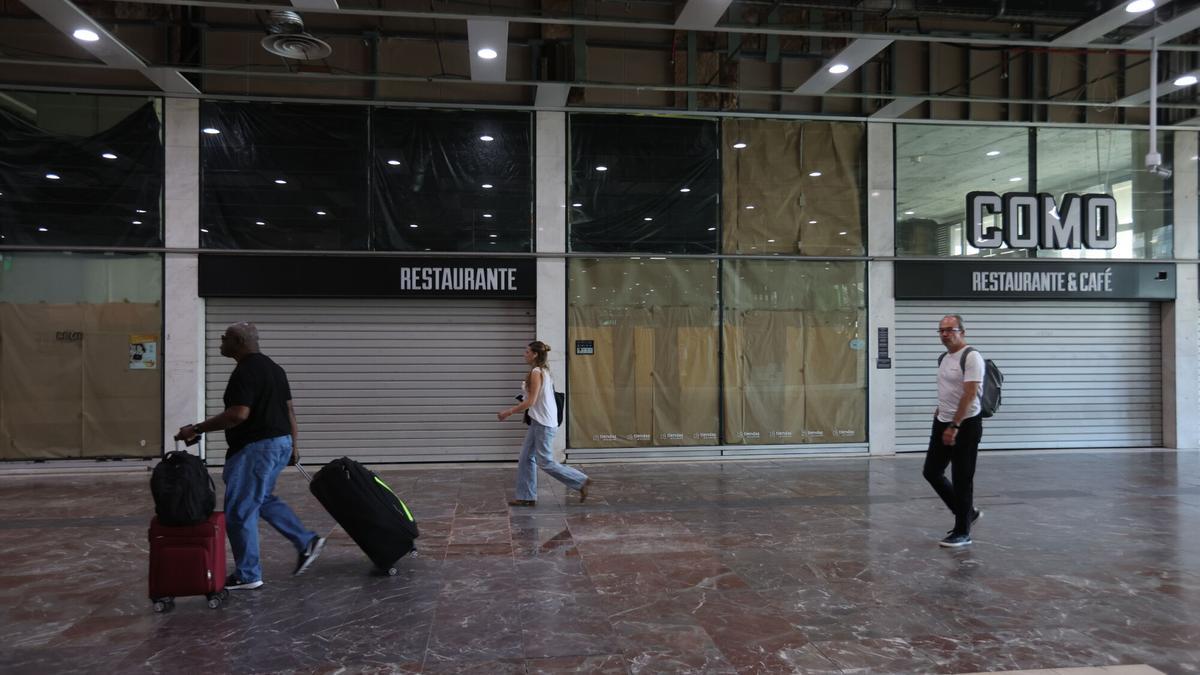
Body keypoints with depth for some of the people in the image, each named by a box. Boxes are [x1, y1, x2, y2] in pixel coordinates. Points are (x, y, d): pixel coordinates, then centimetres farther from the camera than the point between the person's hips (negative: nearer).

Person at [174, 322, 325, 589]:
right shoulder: (272, 367, 14)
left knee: (239, 511, 1)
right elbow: (288, 409, 16)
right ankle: (307, 541, 20)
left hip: (256, 447, -10)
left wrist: (197, 429, -20)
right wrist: (292, 445, 22)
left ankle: (247, 575, 11)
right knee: (264, 499, 24)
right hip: (279, 443, 10)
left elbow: (238, 414, -27)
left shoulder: (245, 371, -17)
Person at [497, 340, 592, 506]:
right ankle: (526, 496, 15)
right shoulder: (543, 371, 13)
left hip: (544, 423, -10)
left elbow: (530, 402, -19)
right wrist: (511, 410, 17)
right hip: (538, 421, 10)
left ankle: (581, 481, 4)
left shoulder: (536, 372, -17)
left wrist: (508, 413, -12)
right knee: (526, 458, 10)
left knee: (545, 462, -3)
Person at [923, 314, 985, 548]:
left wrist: (954, 427, -27)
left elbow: (969, 395, -24)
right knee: (931, 472, 11)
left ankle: (962, 532, 11)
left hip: (965, 426, -9)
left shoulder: (971, 357, -18)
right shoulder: (944, 358, 12)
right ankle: (967, 512, 28)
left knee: (962, 480, -1)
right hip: (942, 424, 9)